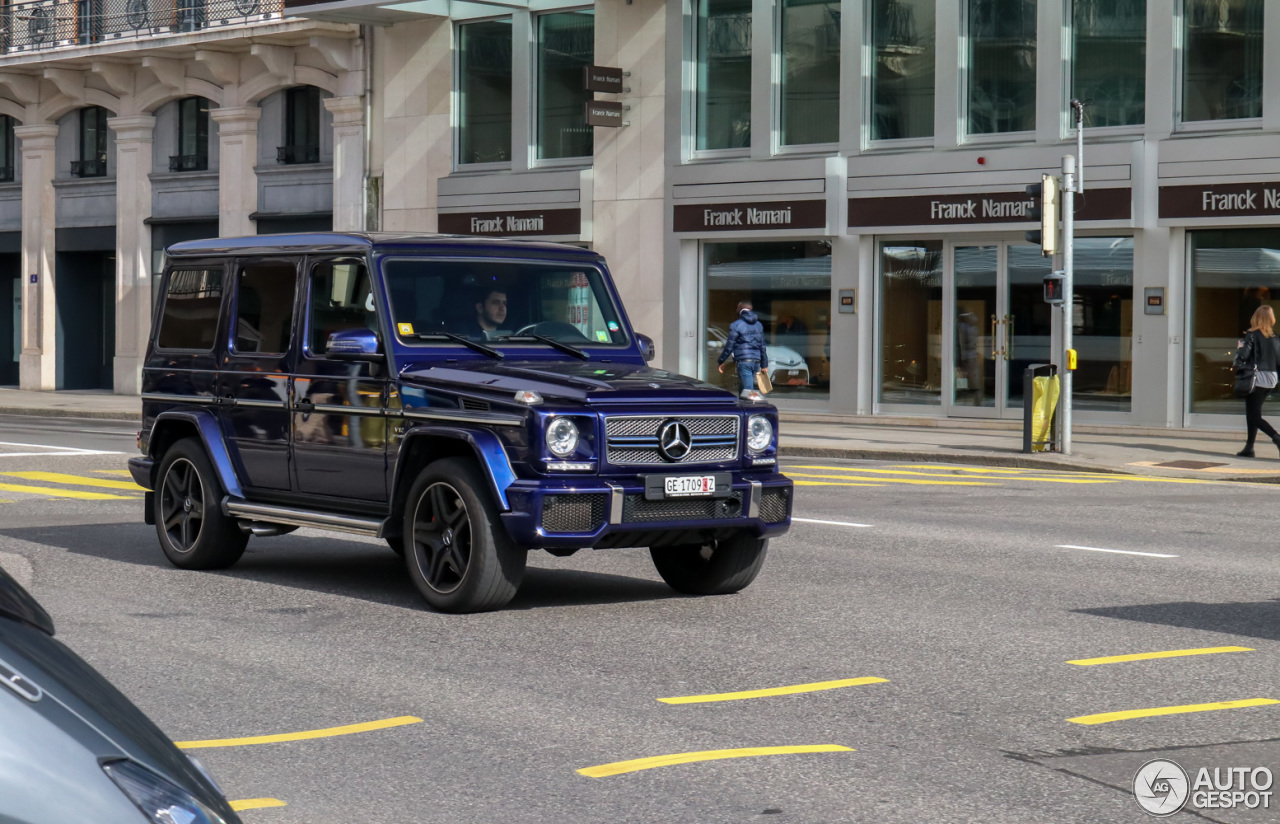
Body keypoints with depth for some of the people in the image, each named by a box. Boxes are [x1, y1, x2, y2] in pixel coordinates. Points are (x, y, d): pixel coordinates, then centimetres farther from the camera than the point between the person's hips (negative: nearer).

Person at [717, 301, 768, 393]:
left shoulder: (736, 325, -6)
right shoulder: (759, 325, 13)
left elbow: (729, 346, -6)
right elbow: (762, 346, 17)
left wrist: (721, 361, 5)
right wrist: (764, 364, 23)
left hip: (743, 362, -6)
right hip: (756, 361, 6)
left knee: (747, 389, -11)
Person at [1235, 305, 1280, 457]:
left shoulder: (1252, 335, -10)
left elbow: (1243, 356, -18)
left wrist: (1240, 346, 2)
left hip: (1256, 377, -6)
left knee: (1254, 416, -5)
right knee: (1252, 413, 17)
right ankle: (1249, 447, 16)